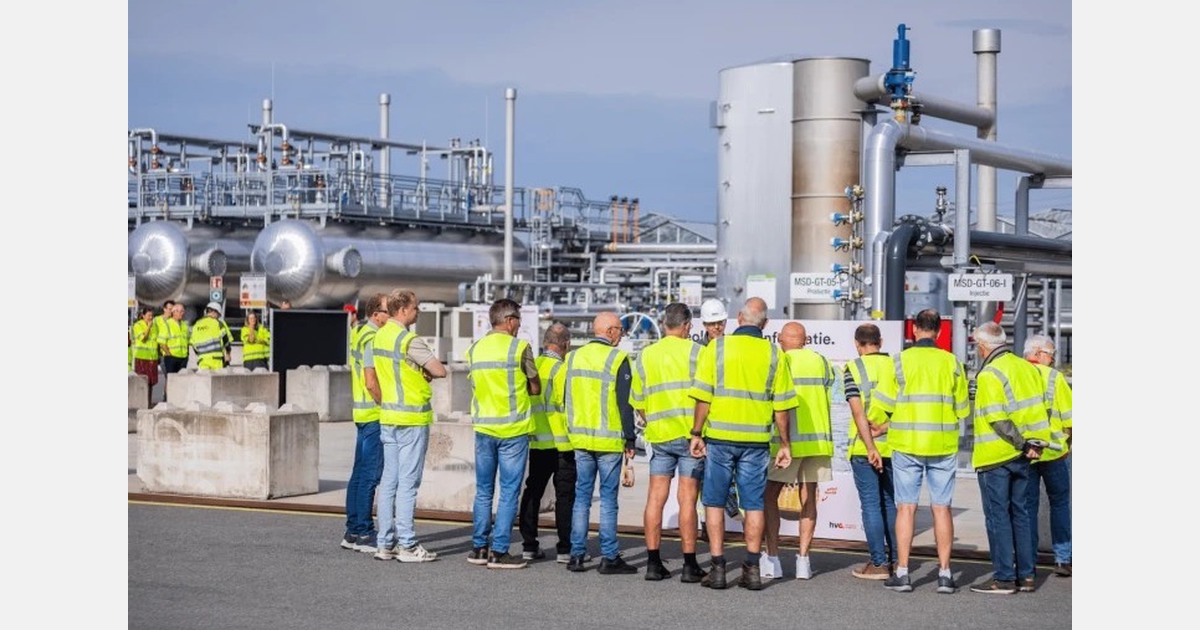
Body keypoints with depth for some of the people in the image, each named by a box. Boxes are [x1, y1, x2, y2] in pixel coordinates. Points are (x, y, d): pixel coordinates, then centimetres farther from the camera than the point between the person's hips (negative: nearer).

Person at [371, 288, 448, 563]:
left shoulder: (380, 335, 9)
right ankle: (407, 545, -2)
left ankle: (385, 543, 13)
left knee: (389, 480, 10)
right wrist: (427, 372, 4)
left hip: (387, 416, 8)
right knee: (408, 482, -5)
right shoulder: (409, 340, -16)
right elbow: (440, 371, -18)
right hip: (412, 419, -8)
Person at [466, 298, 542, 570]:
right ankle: (499, 552, -1)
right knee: (509, 492, 0)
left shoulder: (474, 349, 7)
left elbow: (476, 385, 10)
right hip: (513, 429, -5)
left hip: (483, 427, 5)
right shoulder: (519, 347, -9)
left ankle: (479, 548, 16)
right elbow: (535, 389, -3)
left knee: (483, 491, 13)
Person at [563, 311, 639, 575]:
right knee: (608, 499, -1)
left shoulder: (573, 357, 9)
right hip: (609, 440, -5)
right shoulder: (617, 358, -9)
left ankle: (577, 555, 9)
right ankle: (609, 558, 0)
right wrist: (630, 438, -3)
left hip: (580, 438, 5)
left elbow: (565, 398, 14)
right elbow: (625, 403, -10)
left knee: (581, 496, 9)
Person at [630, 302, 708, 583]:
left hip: (659, 436, 4)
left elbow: (638, 402, 13)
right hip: (690, 434, -4)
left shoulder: (646, 355, 10)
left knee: (655, 498, 5)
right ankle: (689, 565, -1)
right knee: (687, 498, -3)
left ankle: (654, 562, 6)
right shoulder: (694, 351, -4)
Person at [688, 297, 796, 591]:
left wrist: (697, 434, 1)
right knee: (753, 504, 8)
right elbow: (782, 405, 2)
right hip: (756, 440, 2)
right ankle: (752, 569, 7)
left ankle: (718, 568, 3)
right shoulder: (773, 354, 3)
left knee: (715, 502, 6)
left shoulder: (717, 347, -2)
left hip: (720, 437, -1)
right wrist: (785, 444, 9)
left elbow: (703, 396, -6)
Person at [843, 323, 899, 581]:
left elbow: (858, 411, -14)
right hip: (894, 446, 4)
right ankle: (896, 561, 17)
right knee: (892, 503, 14)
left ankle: (879, 563, 1)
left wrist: (871, 447, -16)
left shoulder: (853, 369, -5)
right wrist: (885, 428, -6)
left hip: (865, 448, -4)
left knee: (871, 505, 1)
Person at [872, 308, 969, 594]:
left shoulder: (900, 361, -5)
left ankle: (902, 573, 2)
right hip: (944, 446, 2)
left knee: (906, 507, 3)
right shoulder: (952, 363, 3)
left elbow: (882, 404, -6)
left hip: (906, 445, -2)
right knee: (941, 507, 7)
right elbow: (963, 409, 6)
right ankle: (944, 573, 7)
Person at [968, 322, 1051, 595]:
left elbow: (997, 419, -21)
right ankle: (1026, 575, 16)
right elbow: (1041, 409, 11)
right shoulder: (1027, 367, 10)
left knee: (997, 515, -2)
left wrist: (1023, 444, -15)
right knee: (1020, 513, 14)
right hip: (1021, 458, 8)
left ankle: (1004, 578, -1)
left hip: (995, 457, -7)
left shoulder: (990, 375, -14)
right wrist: (1033, 443, 8)